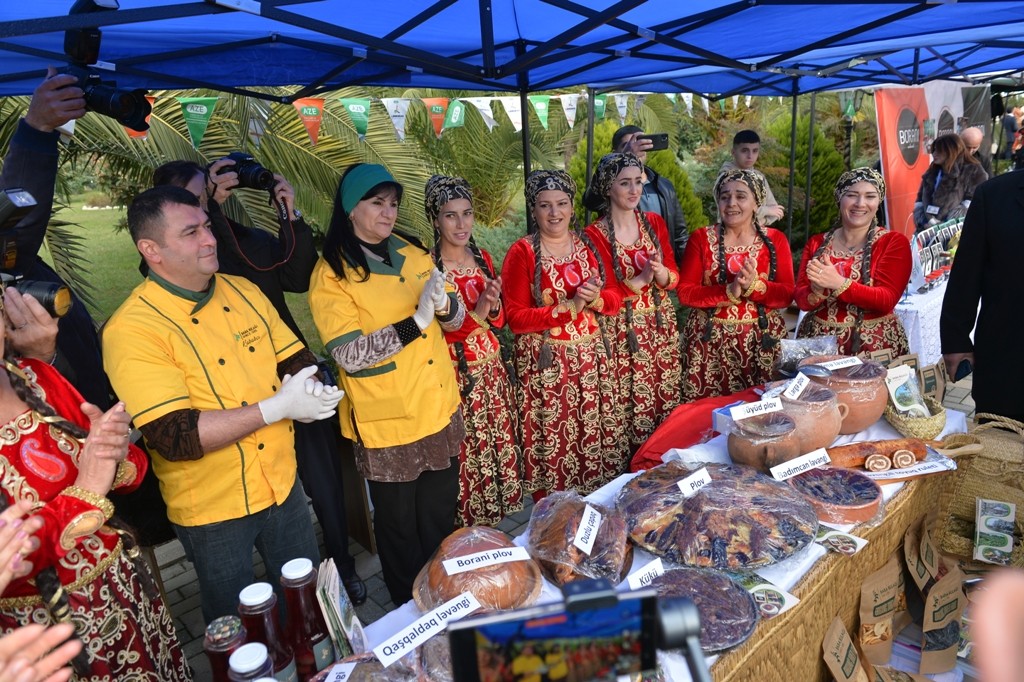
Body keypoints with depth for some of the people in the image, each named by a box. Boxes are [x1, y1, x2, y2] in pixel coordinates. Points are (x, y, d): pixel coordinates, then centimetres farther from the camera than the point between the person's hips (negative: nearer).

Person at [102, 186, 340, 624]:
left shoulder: (243, 291, 0)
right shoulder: (131, 330, -20)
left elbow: (294, 358, 6)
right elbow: (174, 437, -26)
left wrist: (310, 387, -17)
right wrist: (277, 407, -27)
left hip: (283, 485, 6)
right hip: (213, 510, -5)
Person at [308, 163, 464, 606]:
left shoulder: (412, 253, 5)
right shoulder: (331, 274, -12)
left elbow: (455, 320, 7)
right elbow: (349, 354, -22)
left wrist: (445, 305, -16)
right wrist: (416, 322, -27)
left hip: (439, 409, 5)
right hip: (387, 422, -5)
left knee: (442, 518, 21)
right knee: (400, 525, 15)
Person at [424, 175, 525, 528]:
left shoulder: (482, 258, 5)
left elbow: (500, 321, 10)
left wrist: (493, 308, -13)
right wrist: (476, 313, -25)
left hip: (491, 369, 6)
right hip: (457, 375, -6)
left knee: (501, 443, 15)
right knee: (467, 453, 4)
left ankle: (497, 511, 35)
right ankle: (471, 523, 24)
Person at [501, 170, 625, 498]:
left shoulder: (588, 245, 7)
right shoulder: (522, 252, -8)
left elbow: (615, 299, 9)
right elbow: (515, 317, -13)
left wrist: (596, 300, -14)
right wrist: (569, 308, -20)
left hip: (592, 357, 5)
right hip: (546, 362, -4)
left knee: (597, 436, 11)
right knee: (555, 442, 2)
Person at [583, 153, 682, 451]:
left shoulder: (655, 222, 5)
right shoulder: (595, 234, -10)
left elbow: (674, 276, 3)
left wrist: (662, 275, -19)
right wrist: (640, 280, -23)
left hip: (661, 325, 5)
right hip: (623, 330, -5)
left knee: (667, 399, 11)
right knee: (631, 405, 0)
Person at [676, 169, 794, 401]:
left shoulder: (775, 240, 2)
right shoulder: (701, 238, -1)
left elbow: (787, 295, -3)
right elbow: (684, 292, -7)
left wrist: (755, 285, -22)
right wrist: (729, 291, -21)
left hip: (762, 341, 1)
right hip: (709, 342, -1)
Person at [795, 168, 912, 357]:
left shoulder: (894, 242, 2)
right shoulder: (817, 243, 9)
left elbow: (887, 299, -10)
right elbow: (802, 300, 2)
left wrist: (839, 284, -22)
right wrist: (817, 290, -19)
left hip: (874, 343, -1)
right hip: (819, 341, 2)